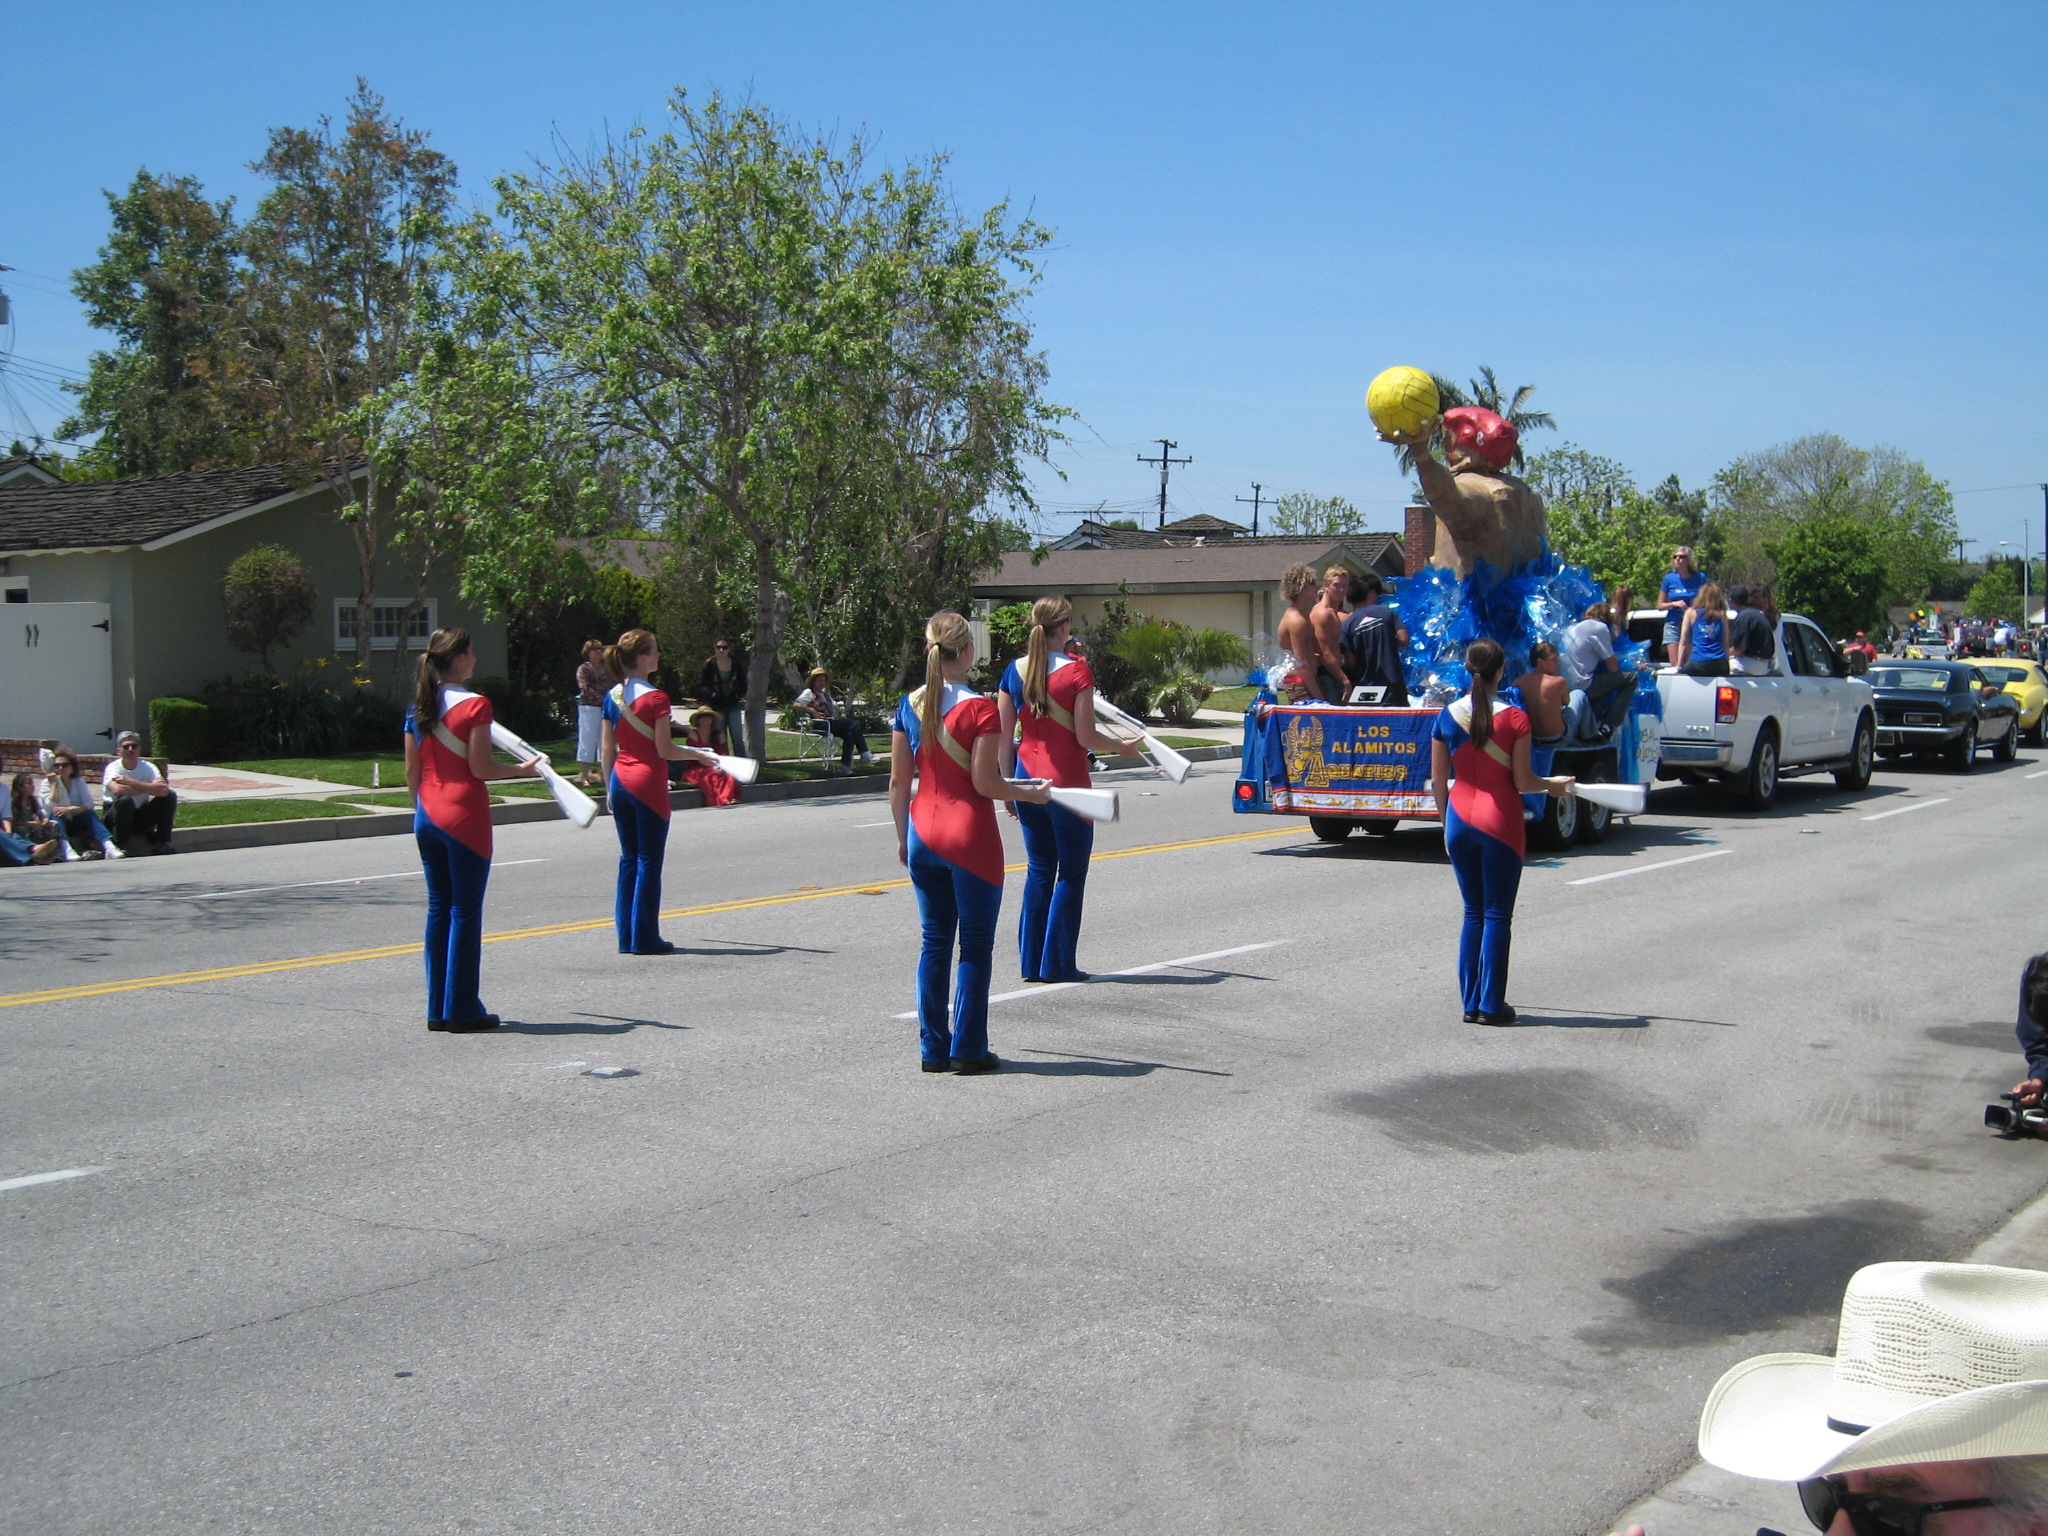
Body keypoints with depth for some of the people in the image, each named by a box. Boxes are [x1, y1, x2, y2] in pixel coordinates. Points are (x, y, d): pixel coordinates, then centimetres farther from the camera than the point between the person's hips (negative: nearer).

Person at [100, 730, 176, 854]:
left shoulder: (148, 767, -3)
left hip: (141, 818, 4)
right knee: (126, 800, -34)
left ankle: (161, 843, -7)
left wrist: (131, 782, -25)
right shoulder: (113, 767, -11)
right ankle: (118, 847, -19)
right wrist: (148, 788, -22)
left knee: (170, 795, -13)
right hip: (114, 818, -3)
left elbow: (163, 790, -24)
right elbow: (117, 790, -35)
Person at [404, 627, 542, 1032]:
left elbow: (411, 772, 10)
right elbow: (480, 768, -15)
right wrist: (523, 769, -1)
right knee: (465, 912, 0)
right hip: (464, 816, -7)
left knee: (439, 909, 12)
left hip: (427, 817, 7)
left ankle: (438, 1009, 15)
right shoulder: (474, 705, -11)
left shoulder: (418, 708, 8)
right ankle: (461, 1010, 2)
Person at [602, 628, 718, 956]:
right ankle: (644, 939, 4)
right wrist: (698, 754, 0)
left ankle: (626, 937, 15)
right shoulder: (655, 698, -14)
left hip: (620, 782, 7)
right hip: (648, 784, -7)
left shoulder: (612, 696, 6)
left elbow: (607, 748, 9)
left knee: (629, 858, 13)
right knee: (649, 861, 1)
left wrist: (609, 787, 16)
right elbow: (664, 750, -15)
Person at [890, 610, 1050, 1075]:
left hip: (923, 838, 5)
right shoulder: (980, 709, -13)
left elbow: (898, 783, 5)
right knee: (975, 946, 5)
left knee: (934, 941, 13)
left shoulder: (909, 706, 2)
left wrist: (902, 837, 16)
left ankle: (932, 1049, 15)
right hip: (970, 839, -5)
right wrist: (1031, 793, 0)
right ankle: (968, 1050, 7)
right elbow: (984, 782, -15)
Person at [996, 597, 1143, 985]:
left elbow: (1003, 737, 5)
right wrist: (1123, 747, 4)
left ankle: (1031, 962, 15)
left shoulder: (1014, 671, 3)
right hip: (1066, 781, -5)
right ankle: (1058, 964, 5)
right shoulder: (1076, 671, -11)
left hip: (1028, 779, 5)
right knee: (1071, 872, 5)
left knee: (1038, 869, 14)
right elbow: (1086, 737, -13)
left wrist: (1008, 784, 14)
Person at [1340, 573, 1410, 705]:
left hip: (1367, 685, 0)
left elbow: (1350, 661, -6)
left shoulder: (1348, 624, -5)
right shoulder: (1387, 612, -1)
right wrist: (1388, 642, 11)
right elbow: (1403, 639, -7)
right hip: (1393, 683, 0)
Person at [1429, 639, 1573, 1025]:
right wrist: (1553, 786, 10)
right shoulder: (1514, 718, -11)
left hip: (1460, 819, 4)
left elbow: (1437, 781, 3)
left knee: (1473, 913, 14)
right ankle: (1491, 1005, 4)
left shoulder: (1447, 717, 0)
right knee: (1496, 915, 4)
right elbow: (1522, 782, -9)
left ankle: (1470, 1002, 15)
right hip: (1500, 822, -4)